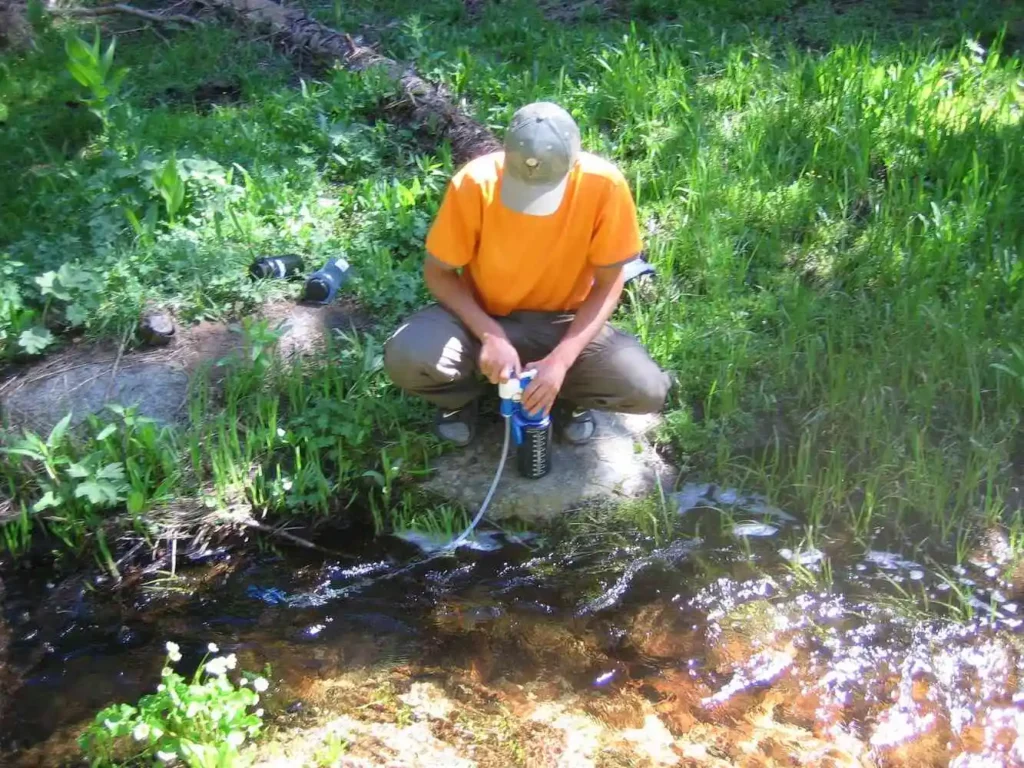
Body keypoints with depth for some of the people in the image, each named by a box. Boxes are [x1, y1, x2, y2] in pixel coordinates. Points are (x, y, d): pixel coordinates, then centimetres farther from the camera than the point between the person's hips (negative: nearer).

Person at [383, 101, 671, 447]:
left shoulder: (604, 185, -23)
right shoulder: (475, 182, -24)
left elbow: (608, 283, -12)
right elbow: (438, 272, -11)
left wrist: (561, 359, -24)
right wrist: (490, 336, -26)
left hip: (566, 321, 1)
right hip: (482, 316, 0)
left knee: (646, 390, -24)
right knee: (405, 358, -30)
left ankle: (568, 396, 10)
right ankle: (463, 395, 7)